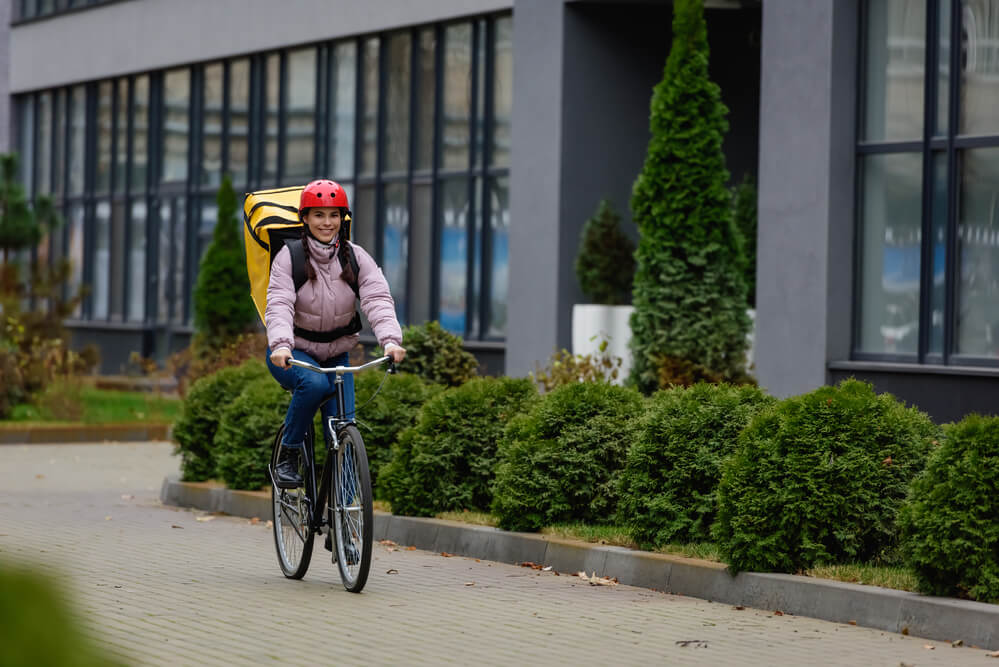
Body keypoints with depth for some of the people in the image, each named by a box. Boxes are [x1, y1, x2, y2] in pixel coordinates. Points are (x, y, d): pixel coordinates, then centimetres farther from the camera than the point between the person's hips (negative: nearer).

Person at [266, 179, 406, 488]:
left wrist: (391, 339, -36)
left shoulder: (356, 258, -4)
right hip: (292, 353, -3)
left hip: (336, 354, 3)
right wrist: (281, 344, -43)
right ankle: (287, 455, -15)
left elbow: (378, 299, -17)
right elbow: (279, 305, -23)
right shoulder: (289, 257, -11)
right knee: (314, 384, -35)